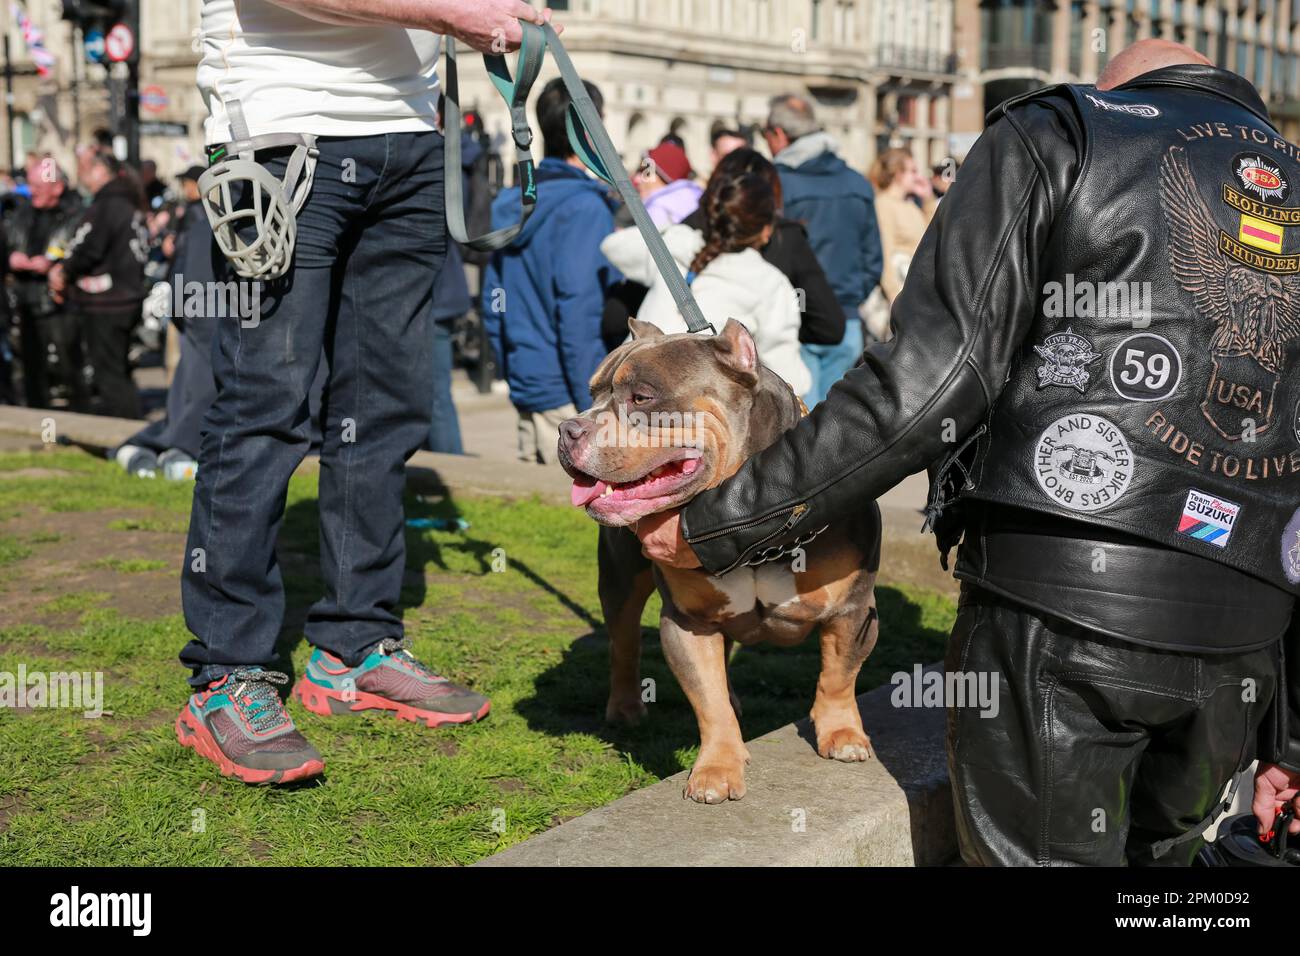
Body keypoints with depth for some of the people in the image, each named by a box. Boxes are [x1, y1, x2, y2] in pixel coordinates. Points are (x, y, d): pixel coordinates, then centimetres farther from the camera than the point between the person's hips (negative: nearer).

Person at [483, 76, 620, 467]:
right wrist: (597, 410, -16)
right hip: (568, 402, -8)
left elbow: (494, 305, 14)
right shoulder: (585, 206, -13)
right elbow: (578, 311, -19)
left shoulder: (512, 203, 11)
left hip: (526, 392, 8)